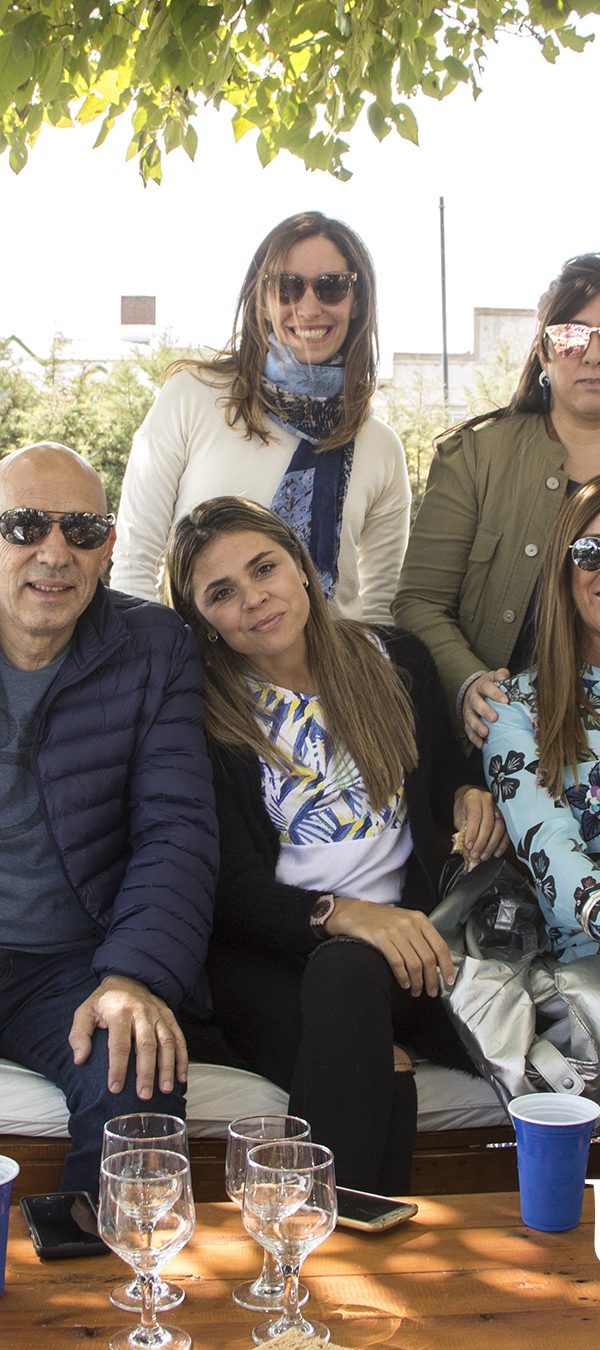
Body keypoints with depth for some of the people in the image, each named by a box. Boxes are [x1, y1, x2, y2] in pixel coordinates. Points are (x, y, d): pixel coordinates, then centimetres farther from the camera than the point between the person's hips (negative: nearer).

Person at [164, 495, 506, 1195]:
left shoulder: (396, 662, 11)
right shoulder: (203, 713, 0)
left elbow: (445, 779, 26)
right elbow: (231, 889, -6)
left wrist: (470, 795, 1)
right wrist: (339, 913, -24)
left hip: (404, 933, 3)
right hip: (271, 954, -2)